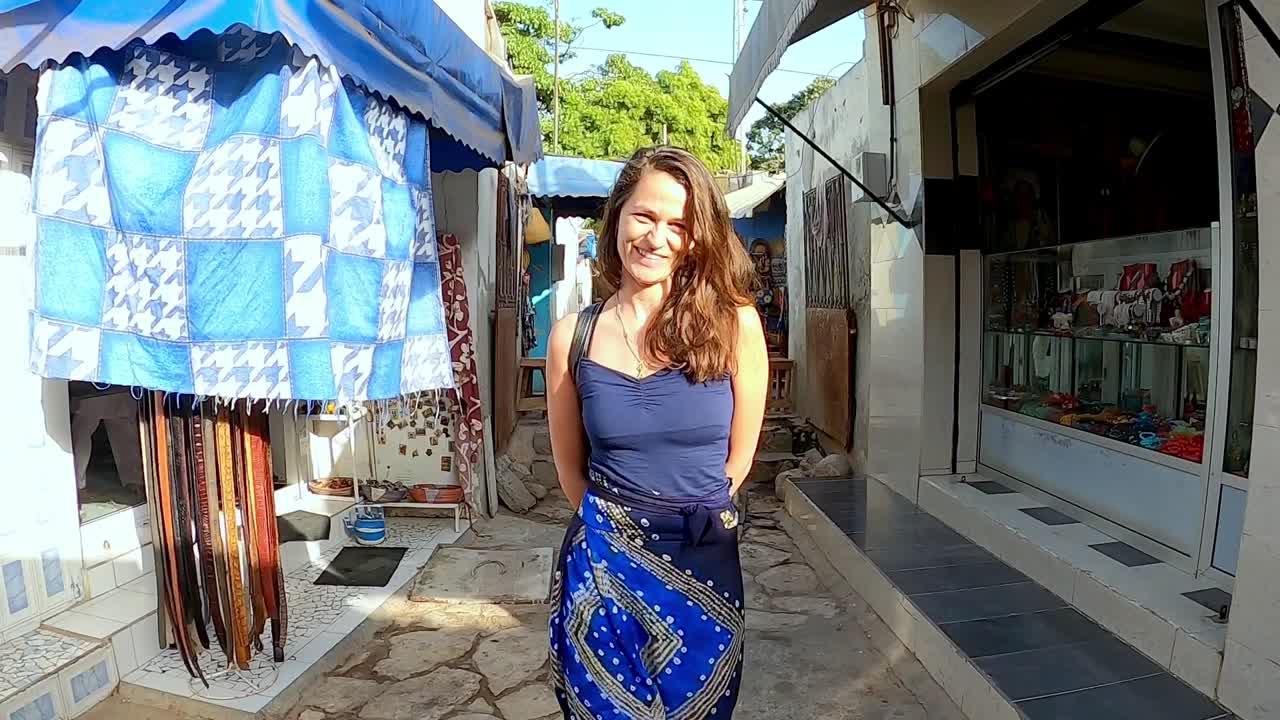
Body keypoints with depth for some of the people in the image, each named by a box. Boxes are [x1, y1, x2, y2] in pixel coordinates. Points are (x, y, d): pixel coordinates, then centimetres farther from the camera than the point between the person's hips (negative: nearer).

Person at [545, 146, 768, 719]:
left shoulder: (734, 323, -10)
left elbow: (739, 456, 1)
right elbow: (571, 469, 6)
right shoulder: (572, 336, -6)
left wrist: (693, 516, 9)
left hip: (704, 566, 0)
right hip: (602, 568, 1)